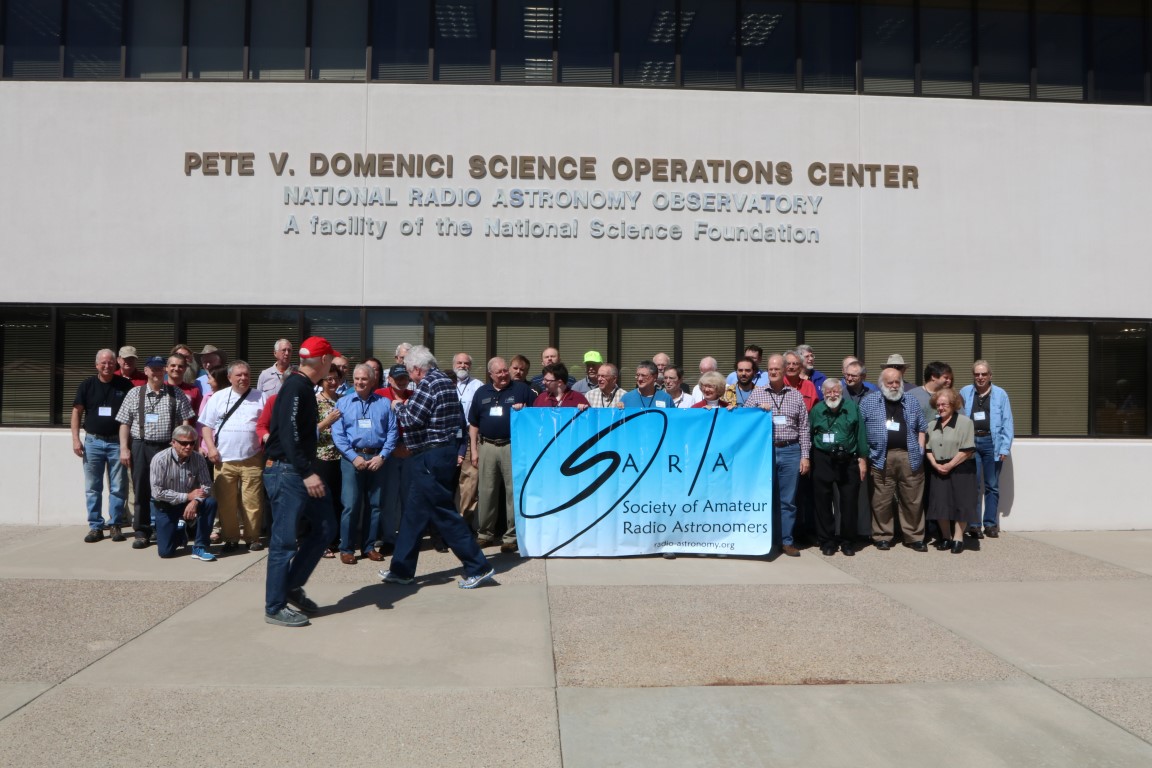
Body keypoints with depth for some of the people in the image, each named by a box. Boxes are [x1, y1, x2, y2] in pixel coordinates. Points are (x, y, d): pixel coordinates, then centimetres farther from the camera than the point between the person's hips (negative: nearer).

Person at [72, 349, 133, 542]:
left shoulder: (125, 385, 1)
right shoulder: (87, 385, 3)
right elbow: (77, 412, 5)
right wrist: (75, 439, -3)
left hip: (117, 441, -1)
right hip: (93, 441, 1)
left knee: (118, 487, 3)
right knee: (92, 488, 6)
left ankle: (116, 525, 13)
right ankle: (95, 526, 13)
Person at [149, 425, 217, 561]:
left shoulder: (198, 459, -13)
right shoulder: (160, 459, -21)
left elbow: (206, 485, -11)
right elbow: (157, 492, -23)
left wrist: (195, 501, -32)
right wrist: (188, 496, -24)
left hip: (189, 503, 2)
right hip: (165, 505, -2)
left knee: (210, 502, -29)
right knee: (166, 552, -9)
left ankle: (199, 547, -15)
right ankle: (179, 532, 29)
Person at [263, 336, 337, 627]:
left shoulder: (303, 387, 14)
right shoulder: (295, 387, -16)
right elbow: (288, 435, -24)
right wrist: (307, 473, -26)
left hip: (301, 472, 10)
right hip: (286, 472, -10)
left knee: (323, 528, 11)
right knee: (284, 541, -2)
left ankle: (292, 586, 21)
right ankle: (275, 607, 8)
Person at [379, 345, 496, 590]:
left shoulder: (428, 383, -16)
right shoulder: (445, 381, 13)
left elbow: (411, 419, -21)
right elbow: (459, 420, 15)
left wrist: (398, 406, 0)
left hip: (430, 457, -10)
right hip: (445, 450, 10)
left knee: (443, 513, -5)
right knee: (413, 513, 16)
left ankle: (478, 567, 0)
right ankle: (401, 570, 24)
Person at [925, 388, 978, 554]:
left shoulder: (964, 422, -6)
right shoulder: (932, 425, 14)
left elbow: (967, 450, -13)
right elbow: (928, 449, 11)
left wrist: (950, 465, -14)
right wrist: (935, 464, -6)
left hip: (960, 470, -5)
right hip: (939, 471, 5)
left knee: (960, 504, -3)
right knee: (940, 504, 3)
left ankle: (958, 538, 8)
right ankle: (946, 537, 17)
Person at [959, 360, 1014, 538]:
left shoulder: (1000, 394, 3)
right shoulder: (965, 393, 6)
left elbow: (1007, 423, 1)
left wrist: (1005, 448, -5)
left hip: (991, 442, 0)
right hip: (970, 442, 0)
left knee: (992, 485, 8)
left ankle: (990, 524, 15)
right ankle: (973, 524, 6)